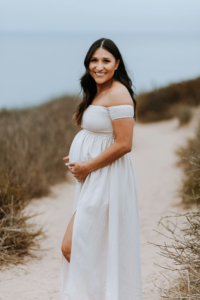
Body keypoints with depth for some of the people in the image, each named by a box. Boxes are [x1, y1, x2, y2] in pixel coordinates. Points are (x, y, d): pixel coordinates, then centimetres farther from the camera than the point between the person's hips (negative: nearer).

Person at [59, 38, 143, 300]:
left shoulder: (118, 94, -15)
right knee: (95, 249, 13)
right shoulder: (96, 93, 14)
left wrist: (87, 166, -14)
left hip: (105, 180, -10)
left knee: (71, 246, -8)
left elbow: (123, 145, -21)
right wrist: (77, 159, 7)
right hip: (91, 179, 10)